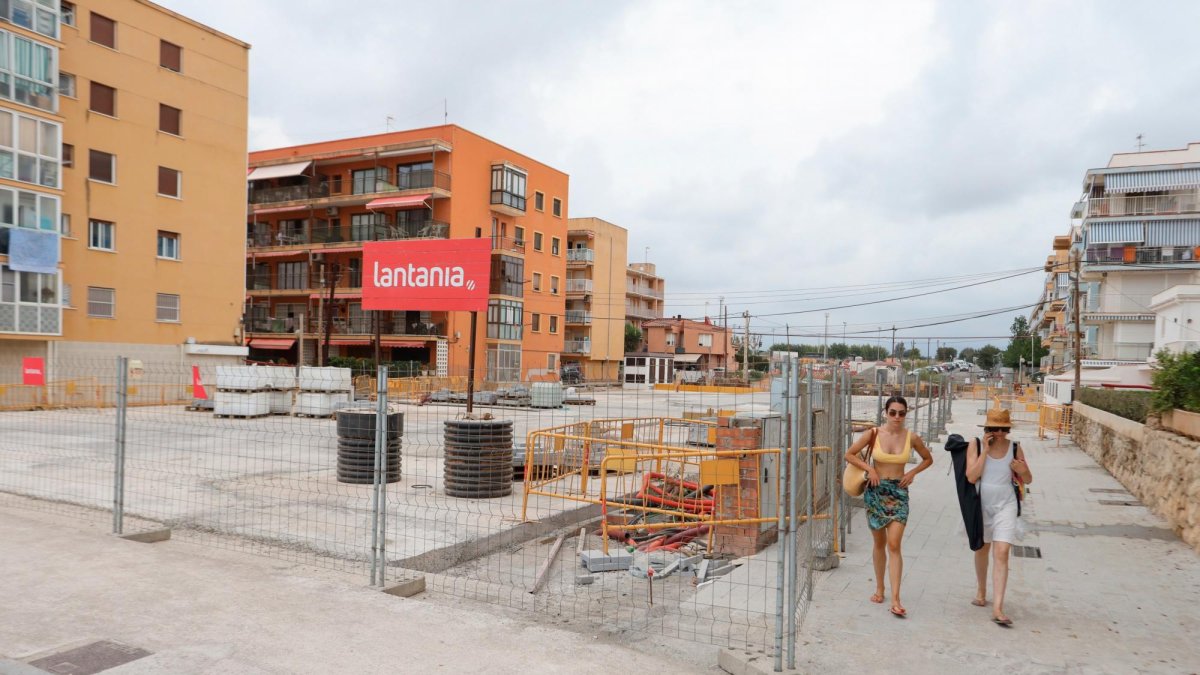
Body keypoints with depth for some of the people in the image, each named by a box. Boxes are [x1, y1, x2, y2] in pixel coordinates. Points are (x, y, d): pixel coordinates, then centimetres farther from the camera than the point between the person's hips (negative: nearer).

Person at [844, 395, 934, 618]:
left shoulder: (912, 438, -3)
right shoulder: (873, 433, -7)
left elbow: (928, 459, 14)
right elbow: (849, 454, 0)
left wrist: (912, 473, -2)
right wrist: (869, 468, -12)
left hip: (898, 492, 0)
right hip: (876, 491, 0)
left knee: (894, 545, -9)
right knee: (879, 543, 12)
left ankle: (895, 600, -8)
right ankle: (879, 588, 29)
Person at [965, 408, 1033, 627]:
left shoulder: (1014, 448, -3)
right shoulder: (976, 445, -8)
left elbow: (1028, 480, 7)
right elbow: (971, 477, -19)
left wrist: (1022, 471, -16)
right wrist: (985, 450, -20)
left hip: (1006, 506, 0)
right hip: (982, 504, 0)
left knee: (1001, 554, -11)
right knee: (982, 549, 18)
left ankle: (997, 608, -12)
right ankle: (981, 591, 40)